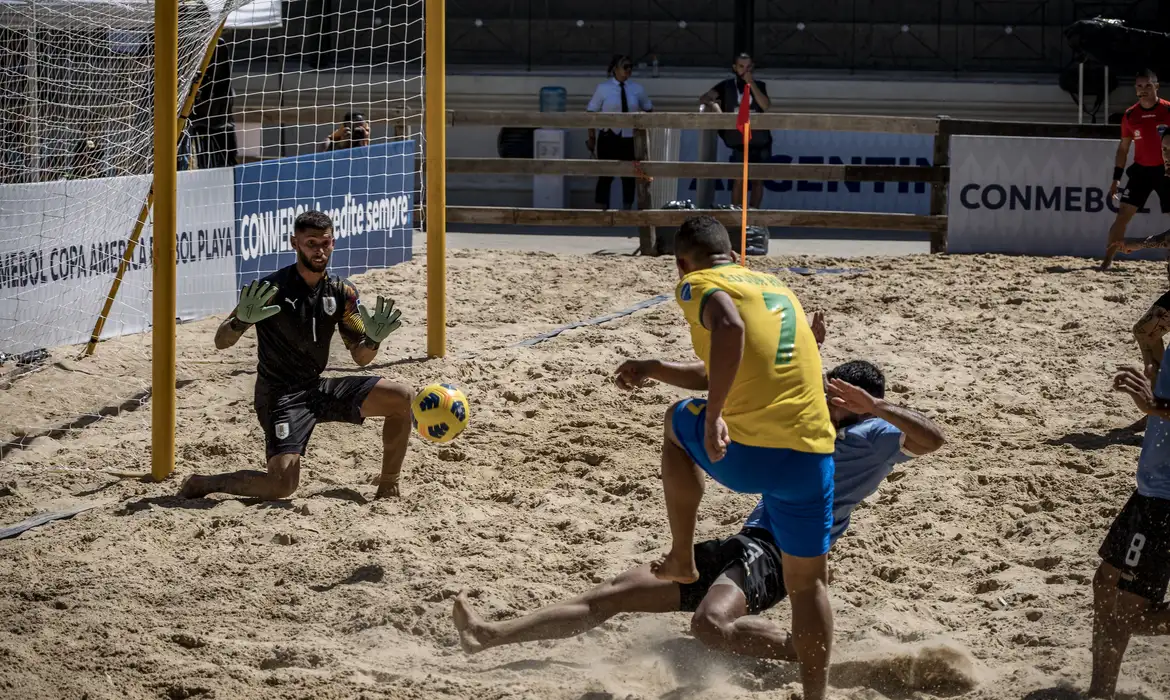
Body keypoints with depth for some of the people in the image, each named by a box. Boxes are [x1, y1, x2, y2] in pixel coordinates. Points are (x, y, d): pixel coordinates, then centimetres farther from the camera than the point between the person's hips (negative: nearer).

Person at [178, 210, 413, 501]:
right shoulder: (272, 289, -15)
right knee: (282, 485, -24)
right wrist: (241, 321, -36)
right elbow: (221, 342, -14)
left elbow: (360, 357, 7)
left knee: (401, 397, -8)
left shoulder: (342, 292, 1)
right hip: (280, 397, -6)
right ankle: (203, 484, 1)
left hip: (319, 388, 6)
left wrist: (374, 338, -16)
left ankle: (388, 488, 6)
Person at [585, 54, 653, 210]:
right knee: (606, 175, 0)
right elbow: (591, 113, -1)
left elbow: (649, 110, 17)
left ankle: (627, 208, 21)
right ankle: (602, 209, 6)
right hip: (609, 138, -3)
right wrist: (592, 137, -3)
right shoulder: (603, 89, -4)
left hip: (630, 139, 3)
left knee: (629, 175, 10)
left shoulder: (636, 89, 3)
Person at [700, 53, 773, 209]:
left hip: (761, 141, 2)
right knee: (739, 179, -12)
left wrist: (751, 83, -15)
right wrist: (713, 106, -22)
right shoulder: (727, 86, 2)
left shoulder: (759, 86, 5)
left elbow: (766, 106, -12)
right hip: (740, 142, -2)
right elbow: (704, 99, -3)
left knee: (758, 179, 5)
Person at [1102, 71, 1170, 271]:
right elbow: (1123, 148, 10)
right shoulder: (1130, 115, 1)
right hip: (1141, 170, 2)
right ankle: (1108, 260, -2)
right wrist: (1116, 178, 5)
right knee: (1123, 215, -7)